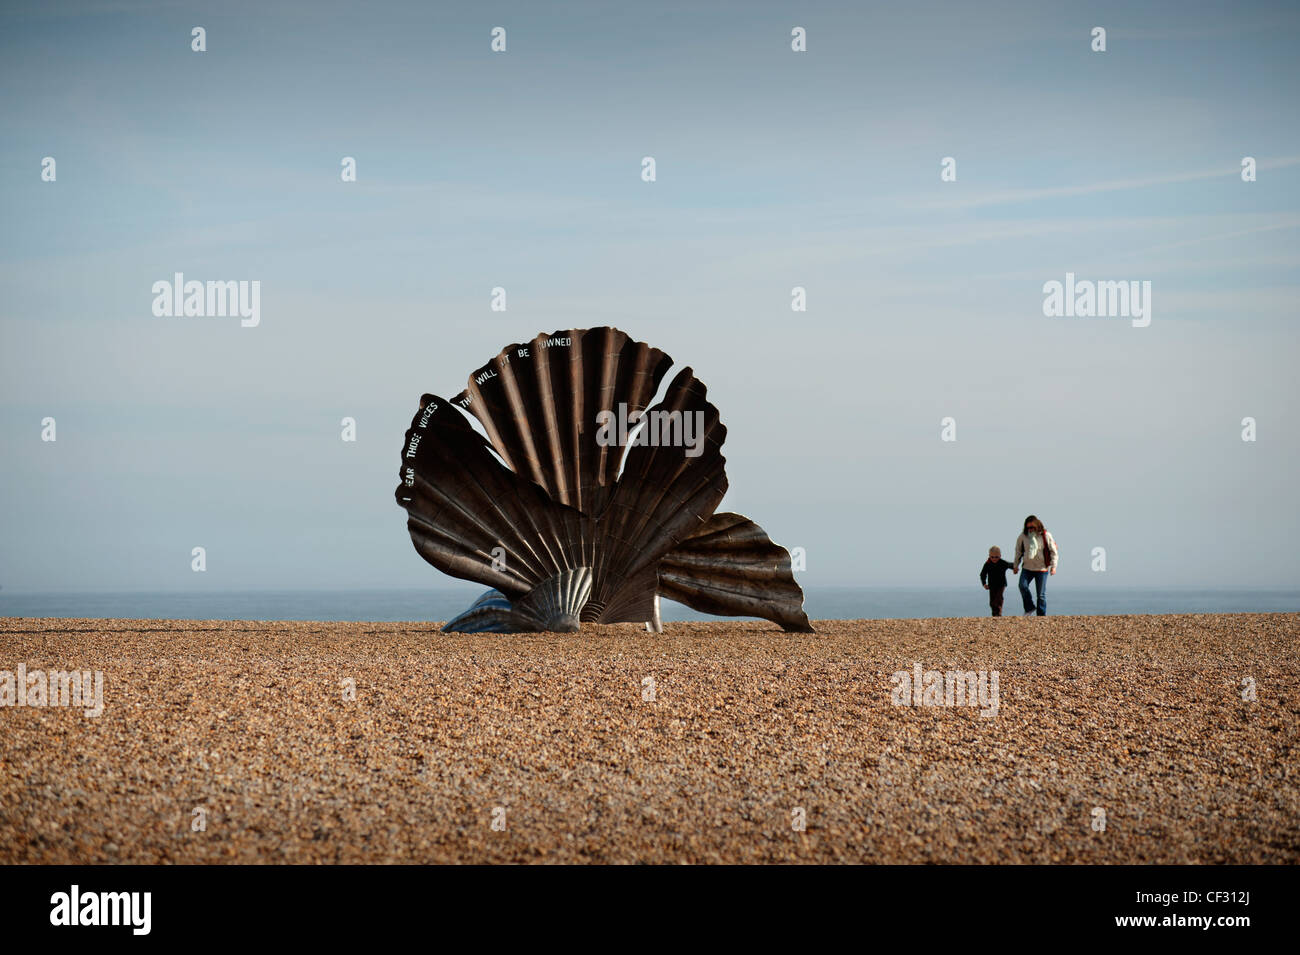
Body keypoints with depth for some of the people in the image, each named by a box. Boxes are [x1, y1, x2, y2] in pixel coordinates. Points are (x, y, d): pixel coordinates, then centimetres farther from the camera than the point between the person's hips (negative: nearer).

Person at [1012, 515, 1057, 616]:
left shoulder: (1046, 536, -4)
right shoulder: (1023, 536, 2)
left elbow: (1053, 552, 1)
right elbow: (1018, 551, 14)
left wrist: (1053, 566, -8)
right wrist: (1016, 566, 15)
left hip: (1042, 569, -2)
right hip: (1027, 567, 2)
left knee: (1041, 594, 0)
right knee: (1022, 586, -21)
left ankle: (1042, 615, 9)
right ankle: (1029, 608, -6)